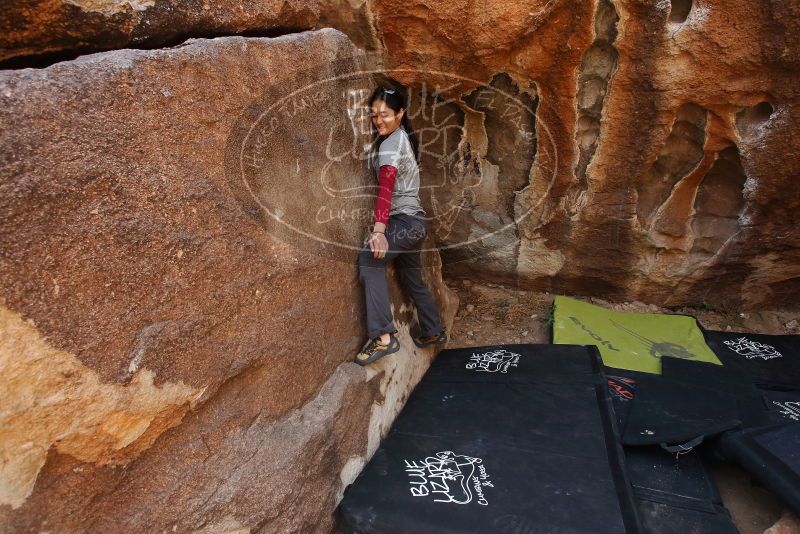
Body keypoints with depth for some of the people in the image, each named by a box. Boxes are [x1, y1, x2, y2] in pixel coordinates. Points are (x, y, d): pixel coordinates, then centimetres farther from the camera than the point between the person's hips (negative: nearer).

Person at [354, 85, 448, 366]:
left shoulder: (390, 144, -14)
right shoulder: (402, 136, 13)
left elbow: (386, 187, -30)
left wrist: (378, 230, -40)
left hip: (403, 221, -10)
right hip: (412, 221, 10)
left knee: (369, 259, -28)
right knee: (413, 281, 21)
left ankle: (383, 337, -32)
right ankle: (434, 331, 37)